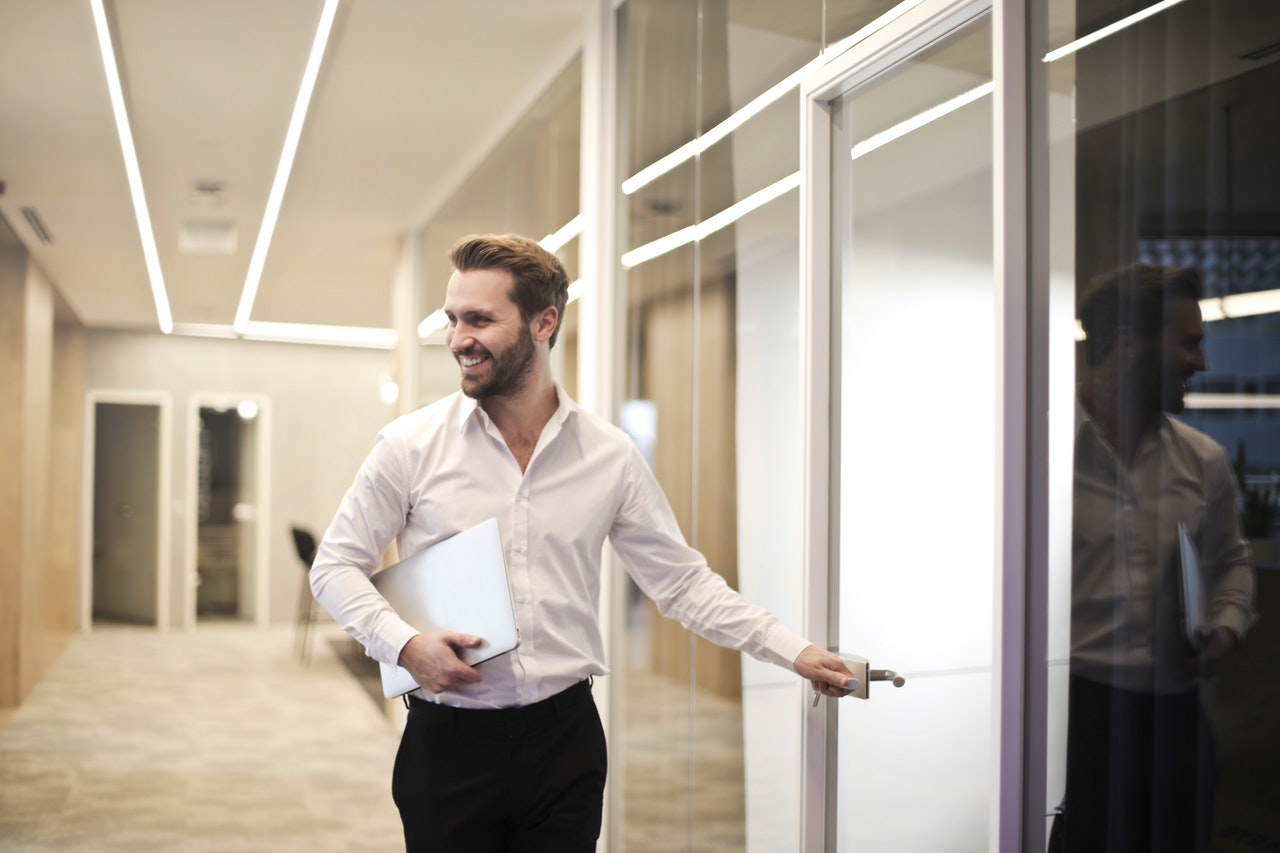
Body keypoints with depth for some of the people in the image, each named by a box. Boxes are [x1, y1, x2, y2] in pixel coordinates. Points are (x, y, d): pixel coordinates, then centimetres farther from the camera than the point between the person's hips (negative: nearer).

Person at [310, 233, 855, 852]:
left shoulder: (610, 456, 0)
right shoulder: (411, 445, -4)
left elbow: (683, 581, 5)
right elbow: (335, 565, 2)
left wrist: (795, 652, -2)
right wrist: (404, 644, -15)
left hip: (565, 737, 1)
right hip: (448, 741, -1)